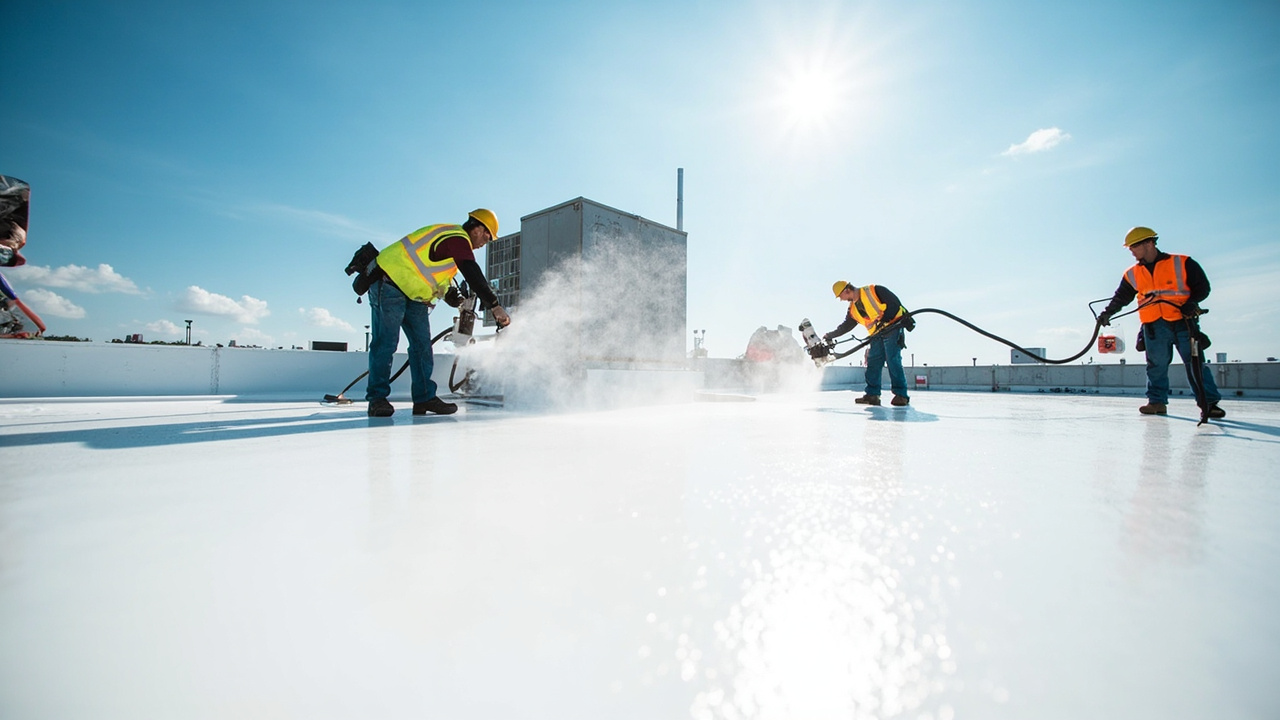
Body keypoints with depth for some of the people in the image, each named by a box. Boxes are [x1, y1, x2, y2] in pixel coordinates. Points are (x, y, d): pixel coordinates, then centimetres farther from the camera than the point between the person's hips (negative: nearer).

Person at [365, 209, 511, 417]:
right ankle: (377, 398, -2)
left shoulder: (453, 239, 15)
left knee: (422, 343, 3)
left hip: (413, 292, 11)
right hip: (389, 284, -10)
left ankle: (424, 397, 4)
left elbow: (443, 280, 22)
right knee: (386, 342, -10)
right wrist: (494, 305, -32)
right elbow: (473, 275, -29)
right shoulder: (458, 239, -18)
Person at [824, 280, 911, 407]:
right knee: (873, 363, 1)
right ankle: (872, 395, 4)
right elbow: (845, 326, 23)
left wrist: (884, 319, -22)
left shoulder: (874, 291, -10)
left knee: (893, 360, -14)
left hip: (892, 327, -8)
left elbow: (895, 303, -14)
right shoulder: (853, 309, 12)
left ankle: (901, 395, -10)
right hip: (877, 335, 8)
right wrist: (830, 335, 21)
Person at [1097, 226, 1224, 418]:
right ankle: (1157, 402, 11)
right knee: (1156, 365, 3)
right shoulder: (1132, 274, 11)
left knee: (1195, 364, -2)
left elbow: (1202, 286, 2)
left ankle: (1209, 402, 4)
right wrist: (1107, 313, 5)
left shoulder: (1182, 264, 1)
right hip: (1154, 327, 3)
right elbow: (1121, 297, 16)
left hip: (1183, 322, -3)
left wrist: (1191, 303, -13)